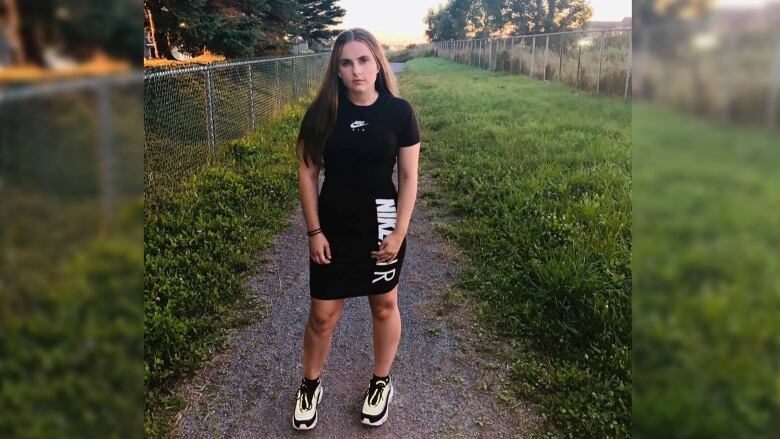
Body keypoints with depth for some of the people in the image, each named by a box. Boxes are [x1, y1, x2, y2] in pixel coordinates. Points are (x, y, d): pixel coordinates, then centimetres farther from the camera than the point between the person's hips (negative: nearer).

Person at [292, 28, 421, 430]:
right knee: (323, 313, 9)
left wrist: (399, 232, -10)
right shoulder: (323, 112, -7)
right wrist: (314, 232, -6)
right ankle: (310, 385, 33)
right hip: (333, 226, 1)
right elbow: (307, 173, -3)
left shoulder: (399, 111, -9)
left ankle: (381, 382, 38)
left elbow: (409, 177, -6)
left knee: (384, 306, 15)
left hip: (381, 225, 0)